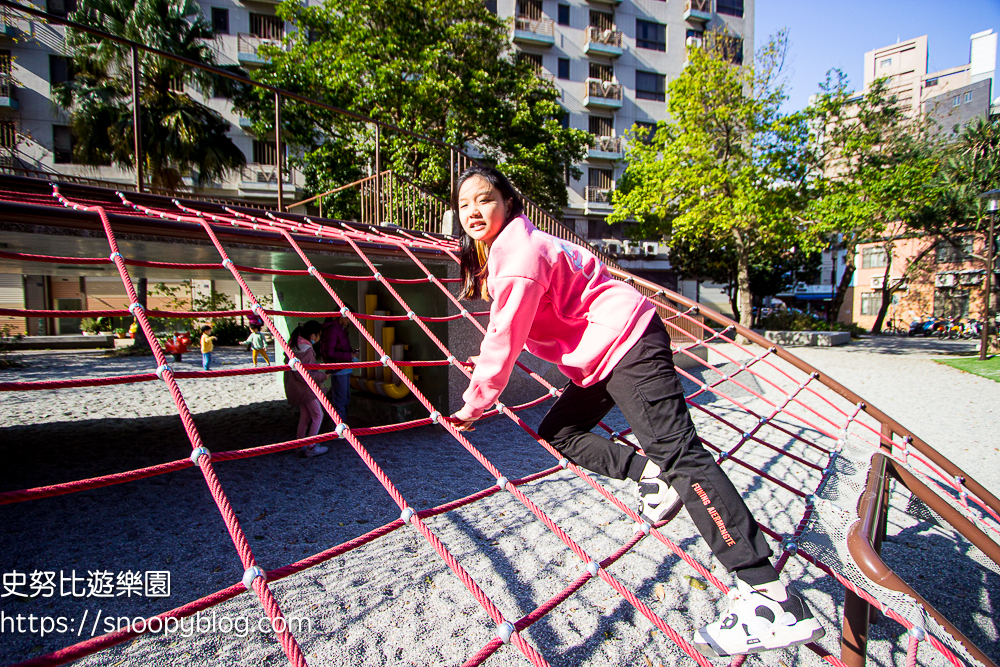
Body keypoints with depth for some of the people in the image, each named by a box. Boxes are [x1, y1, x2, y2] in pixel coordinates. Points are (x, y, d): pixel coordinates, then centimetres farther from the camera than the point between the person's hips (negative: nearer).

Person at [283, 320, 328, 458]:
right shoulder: (306, 350, -24)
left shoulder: (294, 346, 6)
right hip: (305, 389, -9)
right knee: (318, 415, 3)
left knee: (305, 415, 20)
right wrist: (322, 376, -15)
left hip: (294, 388, 9)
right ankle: (310, 448, 6)